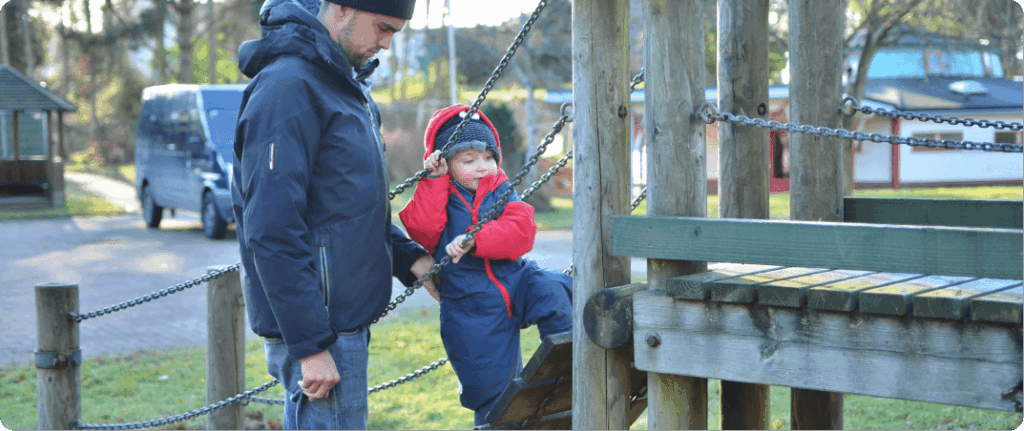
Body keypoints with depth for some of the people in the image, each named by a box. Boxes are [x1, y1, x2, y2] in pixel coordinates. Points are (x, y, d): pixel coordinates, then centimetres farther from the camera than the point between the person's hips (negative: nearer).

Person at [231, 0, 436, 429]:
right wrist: (310, 345, -24)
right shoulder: (288, 86, -17)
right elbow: (272, 232, -23)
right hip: (316, 329, -10)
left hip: (347, 320, 10)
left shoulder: (347, 83, 15)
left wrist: (408, 257, 10)